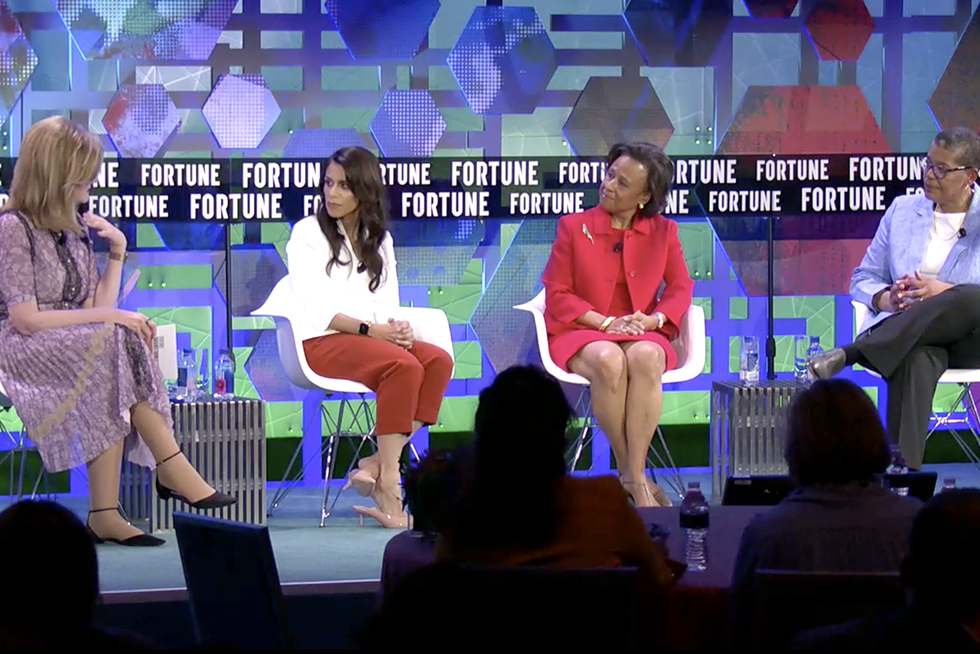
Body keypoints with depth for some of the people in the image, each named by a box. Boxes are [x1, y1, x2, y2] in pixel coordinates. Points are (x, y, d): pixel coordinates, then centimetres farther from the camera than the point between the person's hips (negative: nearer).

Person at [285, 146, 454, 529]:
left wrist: (396, 327, -10)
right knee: (403, 365, -33)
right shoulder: (307, 233, 4)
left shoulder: (379, 239, 20)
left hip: (372, 339, 6)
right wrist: (370, 329, -18)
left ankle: (379, 464, -29)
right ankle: (388, 482, -33)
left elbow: (387, 305, 14)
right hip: (320, 342, -6)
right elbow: (315, 308, -7)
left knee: (439, 360, -24)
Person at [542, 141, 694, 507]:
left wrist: (654, 319, -14)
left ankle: (635, 478, -37)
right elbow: (557, 294, 1)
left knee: (646, 358, -37)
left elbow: (680, 288, 7)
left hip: (640, 333, 1)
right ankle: (630, 473, -26)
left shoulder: (662, 231, 11)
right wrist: (605, 322, -13)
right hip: (579, 332, -1)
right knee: (608, 361, -38)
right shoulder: (574, 227, 5)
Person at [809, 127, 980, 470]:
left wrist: (944, 292, -18)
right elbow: (863, 279, 18)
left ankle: (850, 354, -39)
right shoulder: (904, 209, 18)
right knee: (914, 361, -40)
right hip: (901, 332, 1)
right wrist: (886, 298, -7)